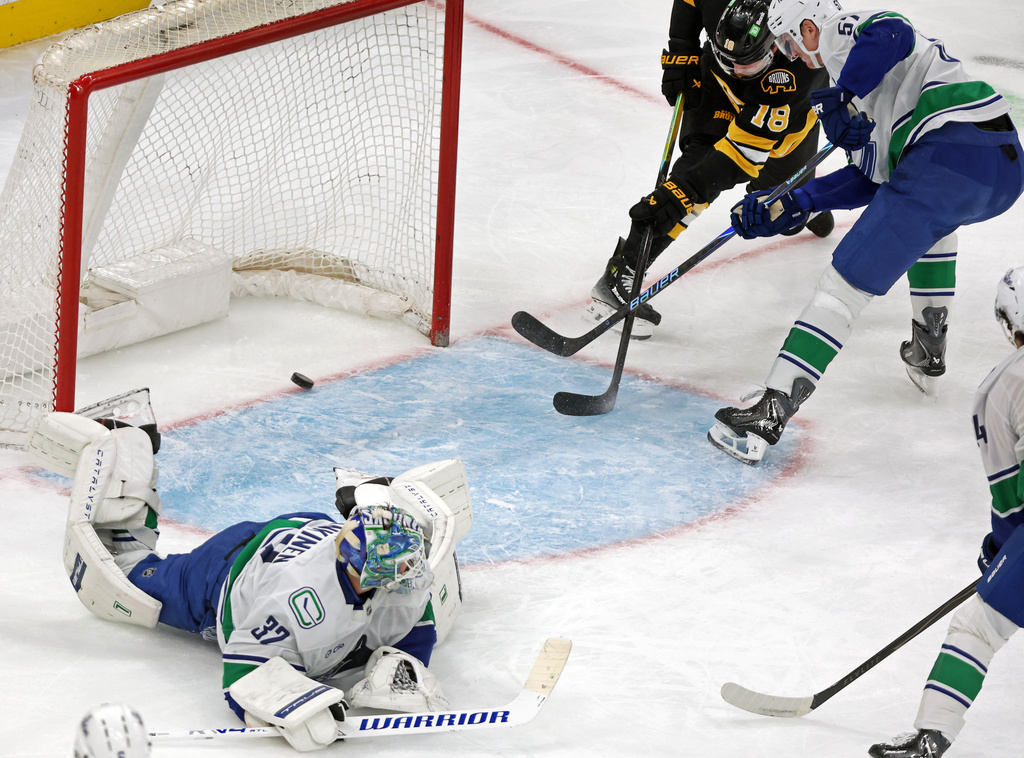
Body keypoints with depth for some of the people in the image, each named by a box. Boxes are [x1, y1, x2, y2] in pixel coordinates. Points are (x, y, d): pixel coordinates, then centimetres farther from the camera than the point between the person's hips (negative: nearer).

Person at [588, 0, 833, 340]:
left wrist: (688, 188, -55)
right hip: (718, 90, 1)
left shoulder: (798, 69, -46)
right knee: (700, 161, -24)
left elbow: (746, 146, -48)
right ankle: (619, 277, -27)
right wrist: (680, 52, -17)